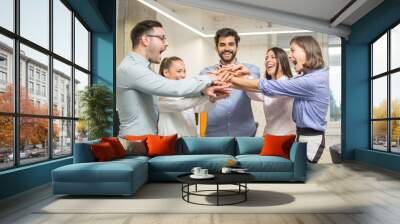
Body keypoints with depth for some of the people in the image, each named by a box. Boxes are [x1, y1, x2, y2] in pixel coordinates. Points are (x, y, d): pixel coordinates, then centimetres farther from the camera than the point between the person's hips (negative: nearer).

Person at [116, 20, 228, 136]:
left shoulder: (137, 67, 12)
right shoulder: (130, 68, -20)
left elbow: (170, 89, 9)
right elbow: (175, 88, -26)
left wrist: (203, 89, -3)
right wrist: (210, 79, -12)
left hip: (149, 134, 9)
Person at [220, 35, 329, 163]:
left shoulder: (313, 80, -22)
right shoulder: (310, 76, 9)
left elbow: (271, 87, -22)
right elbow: (276, 89, 1)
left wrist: (234, 79, -17)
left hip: (310, 139, -9)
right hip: (303, 135, 9)